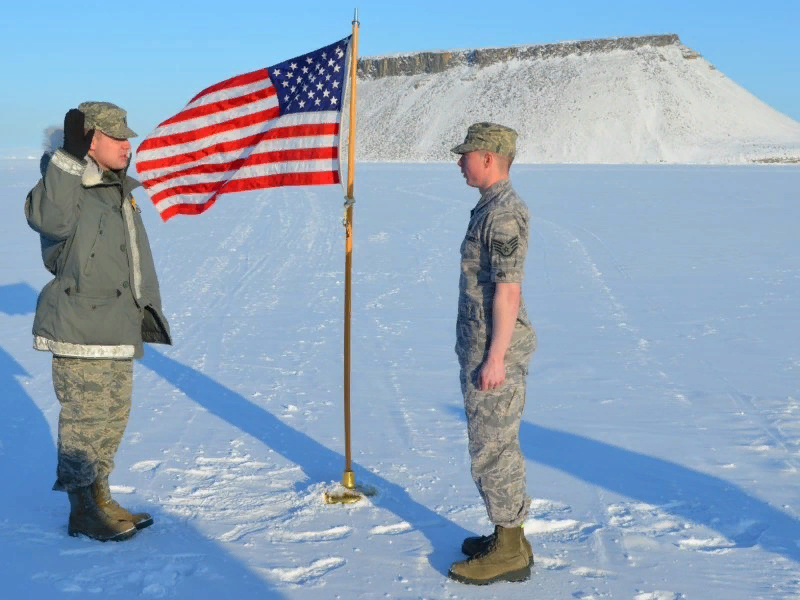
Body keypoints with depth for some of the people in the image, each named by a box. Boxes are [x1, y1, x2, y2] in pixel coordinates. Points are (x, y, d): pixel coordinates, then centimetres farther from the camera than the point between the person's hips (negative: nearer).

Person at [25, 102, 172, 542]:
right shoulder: (69, 191, -13)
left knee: (114, 418, 16)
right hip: (80, 334, -9)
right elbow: (47, 217, -38)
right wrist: (69, 156, -37)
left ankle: (99, 497, 30)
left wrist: (148, 309, 24)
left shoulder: (121, 191, 16)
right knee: (85, 422, -2)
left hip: (118, 331, 9)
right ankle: (83, 513, 11)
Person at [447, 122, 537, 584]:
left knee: (492, 449, -2)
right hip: (487, 347, 10)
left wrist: (495, 357, -22)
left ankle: (509, 552, 9)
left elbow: (508, 290, -22)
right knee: (498, 445, 17)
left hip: (495, 352, -10)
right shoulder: (495, 208, 13)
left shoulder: (503, 214, -19)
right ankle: (509, 537, 27)